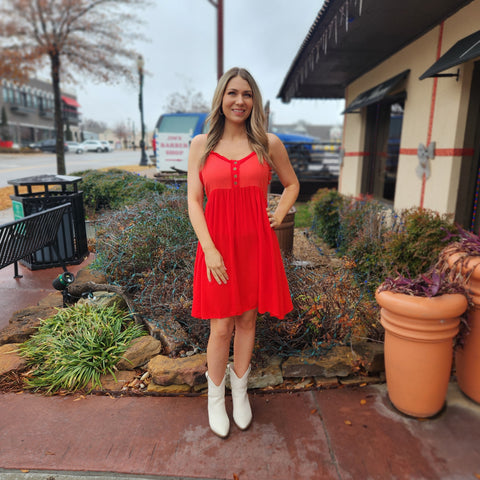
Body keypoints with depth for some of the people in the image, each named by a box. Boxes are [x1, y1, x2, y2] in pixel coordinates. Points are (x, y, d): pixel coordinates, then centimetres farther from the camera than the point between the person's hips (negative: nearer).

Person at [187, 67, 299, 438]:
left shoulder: (269, 143, 5)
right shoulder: (201, 145, 3)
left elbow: (292, 184, 19)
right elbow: (194, 200, -1)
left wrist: (279, 216, 3)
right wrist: (209, 249, -11)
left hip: (257, 244, 1)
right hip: (218, 244, -1)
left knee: (247, 321, 12)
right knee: (221, 327, 5)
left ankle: (240, 391, 35)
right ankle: (215, 399, 29)